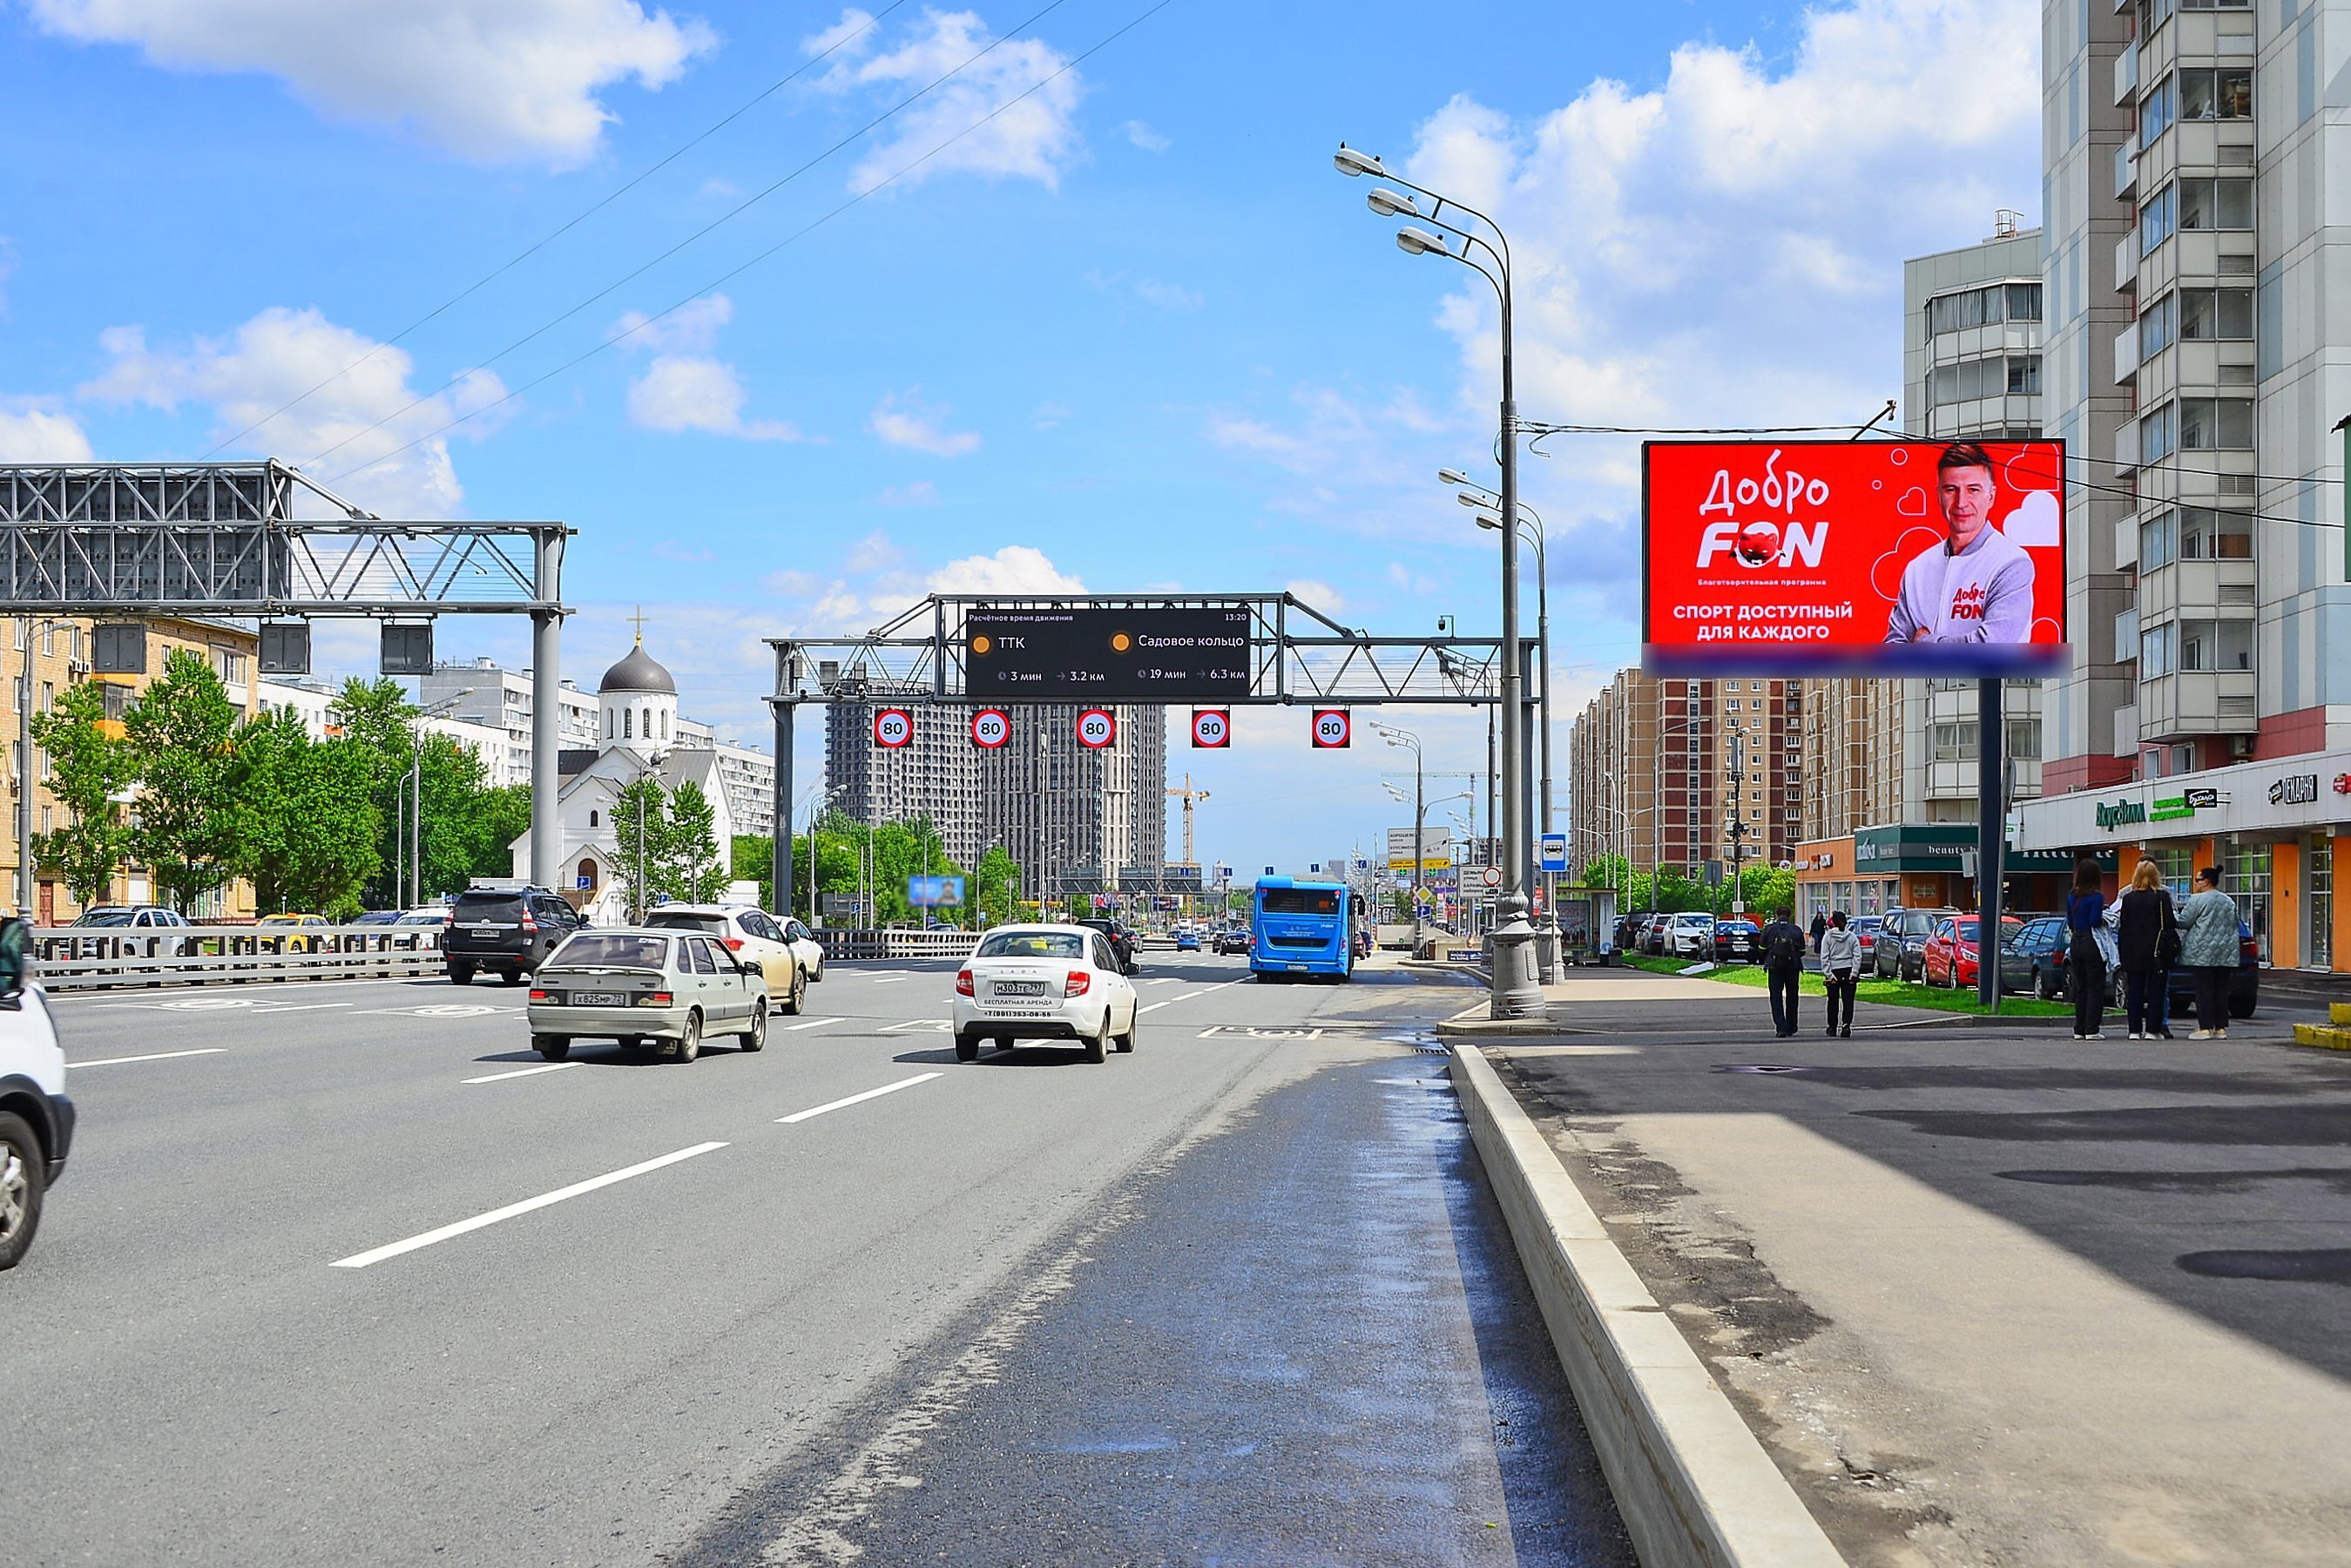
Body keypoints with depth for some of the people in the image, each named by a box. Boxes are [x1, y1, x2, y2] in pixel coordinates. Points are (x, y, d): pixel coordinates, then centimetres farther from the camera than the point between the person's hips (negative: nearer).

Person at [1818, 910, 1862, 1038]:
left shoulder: (1828, 936, -3)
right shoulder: (1852, 936, 2)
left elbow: (1824, 957, -8)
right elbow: (1857, 956, -3)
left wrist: (1829, 974, -7)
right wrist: (1854, 973, -4)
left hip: (1834, 971, -1)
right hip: (1849, 971, 1)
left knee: (1833, 1000, 11)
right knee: (1848, 1000, 0)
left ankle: (1832, 1028, 20)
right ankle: (1847, 1025, -17)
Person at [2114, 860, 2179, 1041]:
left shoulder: (2127, 897, 0)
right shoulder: (2162, 896, -8)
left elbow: (2122, 927, 4)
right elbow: (2169, 925, -6)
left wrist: (2124, 952, 10)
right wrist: (2170, 948, 6)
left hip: (2133, 953, 2)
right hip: (2156, 951, -2)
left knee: (2134, 992, 7)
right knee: (2156, 991, 4)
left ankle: (2135, 1030, 6)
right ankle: (2152, 1030, 2)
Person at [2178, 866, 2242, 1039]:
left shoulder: (2198, 900, -9)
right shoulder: (2229, 902, 13)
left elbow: (2183, 922, -8)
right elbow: (2234, 925, 19)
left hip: (2203, 953, -6)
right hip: (2225, 954, 6)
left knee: (2204, 991, -5)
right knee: (2221, 991, 8)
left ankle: (2205, 1028, -7)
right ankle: (2221, 1028, 8)